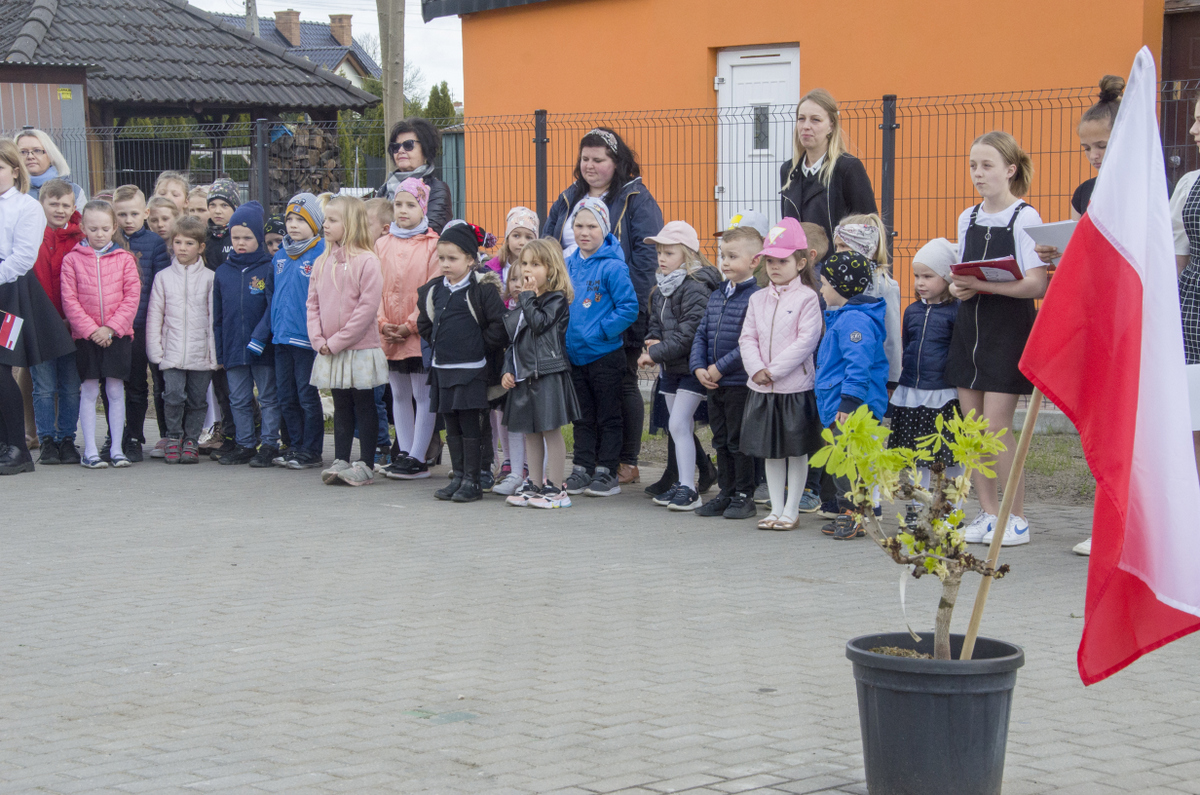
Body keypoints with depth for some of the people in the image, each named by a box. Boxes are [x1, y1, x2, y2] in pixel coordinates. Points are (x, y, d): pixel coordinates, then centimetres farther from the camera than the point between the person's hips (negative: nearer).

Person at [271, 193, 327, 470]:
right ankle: (295, 446, 22)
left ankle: (311, 450, 8)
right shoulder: (279, 256, 12)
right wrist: (273, 327, 16)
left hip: (307, 337, -7)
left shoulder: (322, 255, -10)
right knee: (286, 397, 12)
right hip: (282, 337, 7)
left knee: (307, 395, -1)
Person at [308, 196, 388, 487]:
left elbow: (368, 307, -16)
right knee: (341, 407, 13)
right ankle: (340, 461, 18)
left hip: (360, 350, -6)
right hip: (329, 353, 6)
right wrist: (319, 340, -4)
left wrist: (337, 341, -16)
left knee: (364, 406, 3)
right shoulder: (322, 262, 8)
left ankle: (366, 465, 7)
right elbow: (313, 304, 11)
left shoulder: (366, 261, -12)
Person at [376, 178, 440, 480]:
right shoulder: (382, 245, 9)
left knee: (423, 395, -3)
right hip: (390, 335, 5)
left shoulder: (433, 245, -5)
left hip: (420, 333, -5)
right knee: (399, 395, 12)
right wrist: (383, 324, -7)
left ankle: (418, 458, 1)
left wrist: (409, 325, -14)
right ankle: (404, 453, 19)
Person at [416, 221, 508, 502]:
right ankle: (458, 476, 19)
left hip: (471, 370, -6)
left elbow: (499, 325, -14)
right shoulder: (433, 290, 9)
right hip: (442, 369, 6)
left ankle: (472, 481, 3)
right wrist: (437, 345, 13)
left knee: (470, 426, -2)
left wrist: (480, 347, -7)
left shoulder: (482, 290, -10)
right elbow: (424, 324, 23)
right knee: (451, 426, 11)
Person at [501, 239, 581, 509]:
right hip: (524, 374, 8)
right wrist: (508, 370, 10)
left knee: (551, 430, -4)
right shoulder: (521, 302, 16)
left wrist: (528, 297, -11)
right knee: (530, 431, 12)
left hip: (548, 373, -8)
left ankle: (556, 488, 1)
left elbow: (538, 323, -21)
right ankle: (534, 485, 20)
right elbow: (513, 337, 19)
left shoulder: (557, 299, -6)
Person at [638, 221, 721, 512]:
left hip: (691, 367, -8)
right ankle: (683, 482, 23)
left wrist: (657, 353, -20)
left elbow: (689, 333, -23)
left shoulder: (696, 287, -17)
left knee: (678, 424, -13)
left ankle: (689, 489, -10)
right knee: (682, 427, 14)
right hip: (671, 368, 8)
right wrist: (653, 341, -3)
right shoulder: (660, 290, 11)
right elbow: (656, 323, 20)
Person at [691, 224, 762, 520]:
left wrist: (720, 368, -19)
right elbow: (701, 334, 13)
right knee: (721, 441, 15)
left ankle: (744, 496, 12)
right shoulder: (716, 296, 12)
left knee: (739, 442, 1)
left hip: (741, 383, -8)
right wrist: (699, 367, -3)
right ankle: (726, 493, 25)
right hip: (714, 384, 8)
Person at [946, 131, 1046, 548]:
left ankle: (1016, 517, 1)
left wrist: (985, 285, -23)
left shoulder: (1025, 218, -7)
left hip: (1009, 329, -6)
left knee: (996, 428, -10)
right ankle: (987, 512, 15)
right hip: (969, 326, 6)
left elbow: (1036, 284, -14)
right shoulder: (967, 219, 12)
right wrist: (959, 287, -4)